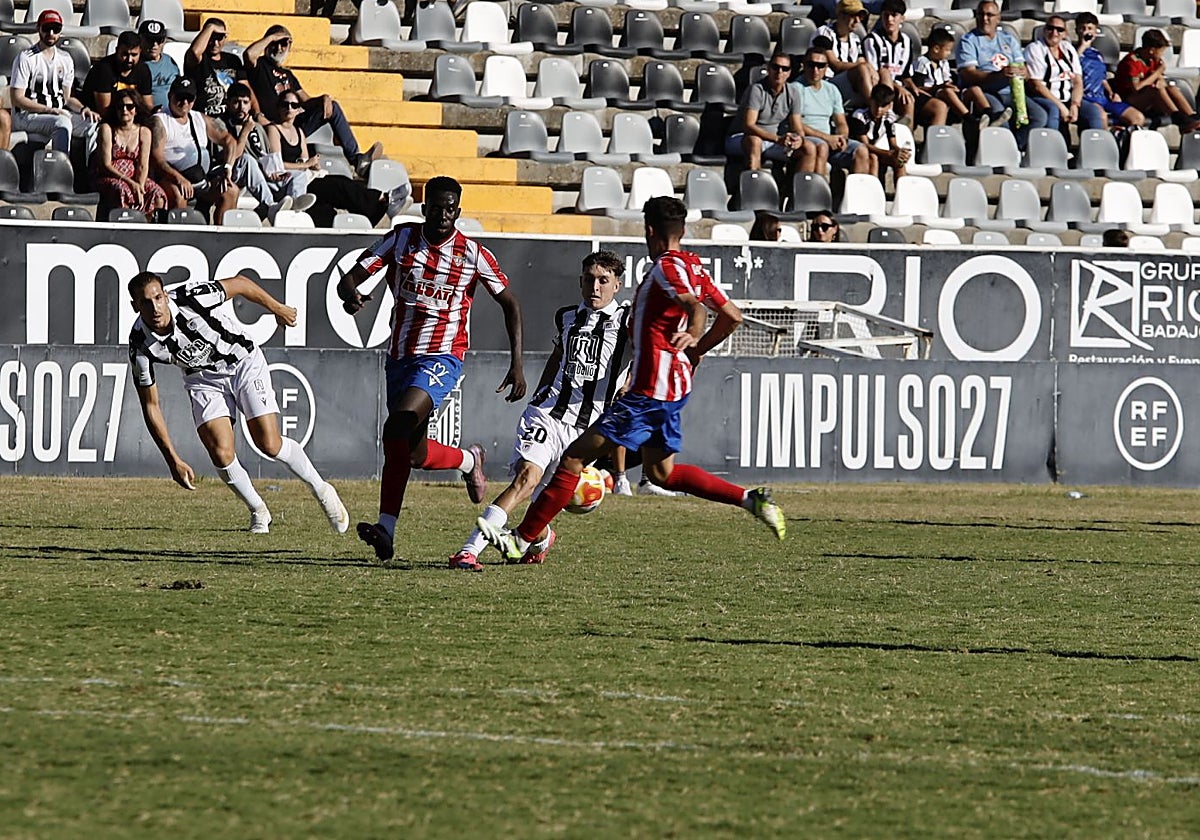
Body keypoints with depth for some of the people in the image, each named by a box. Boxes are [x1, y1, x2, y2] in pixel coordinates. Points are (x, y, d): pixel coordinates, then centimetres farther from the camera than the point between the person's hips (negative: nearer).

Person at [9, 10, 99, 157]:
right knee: (62, 123, -35)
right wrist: (49, 110, -20)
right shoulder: (26, 58, -7)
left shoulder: (65, 60, 14)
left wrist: (83, 108, -5)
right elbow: (17, 99, -12)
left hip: (58, 114, 6)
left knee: (93, 124, -17)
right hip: (27, 116, -6)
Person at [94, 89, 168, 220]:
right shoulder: (107, 129, -2)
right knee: (122, 190, -37)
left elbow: (143, 165, 1)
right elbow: (106, 164, -9)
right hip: (109, 178, -4)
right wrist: (130, 183, -20)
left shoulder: (144, 132, 8)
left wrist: (140, 187, -20)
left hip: (134, 178, 4)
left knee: (157, 194, -24)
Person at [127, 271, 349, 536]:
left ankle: (321, 491, 15)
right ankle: (258, 513, 11)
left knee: (269, 445, -11)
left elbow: (240, 284, -13)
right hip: (204, 379, 2)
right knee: (221, 453, -15)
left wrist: (277, 309, 4)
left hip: (243, 362, -2)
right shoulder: (140, 345, -23)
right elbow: (150, 405, -13)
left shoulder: (190, 298, -32)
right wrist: (173, 460, -16)